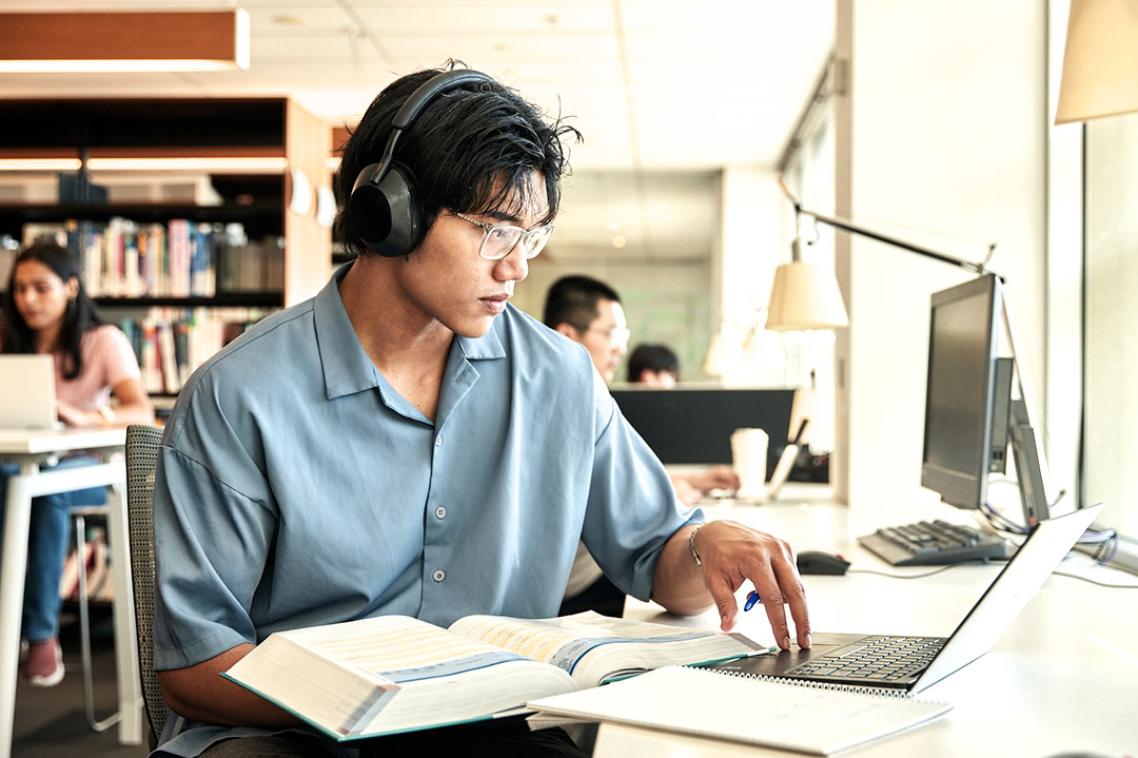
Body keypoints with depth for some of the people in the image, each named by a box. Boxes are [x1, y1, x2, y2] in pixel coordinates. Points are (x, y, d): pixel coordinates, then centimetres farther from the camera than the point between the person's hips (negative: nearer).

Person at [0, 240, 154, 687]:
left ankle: (41, 632, -26)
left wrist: (85, 418, -37)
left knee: (48, 486, -38)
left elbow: (142, 413, -17)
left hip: (88, 467, -2)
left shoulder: (104, 340, -2)